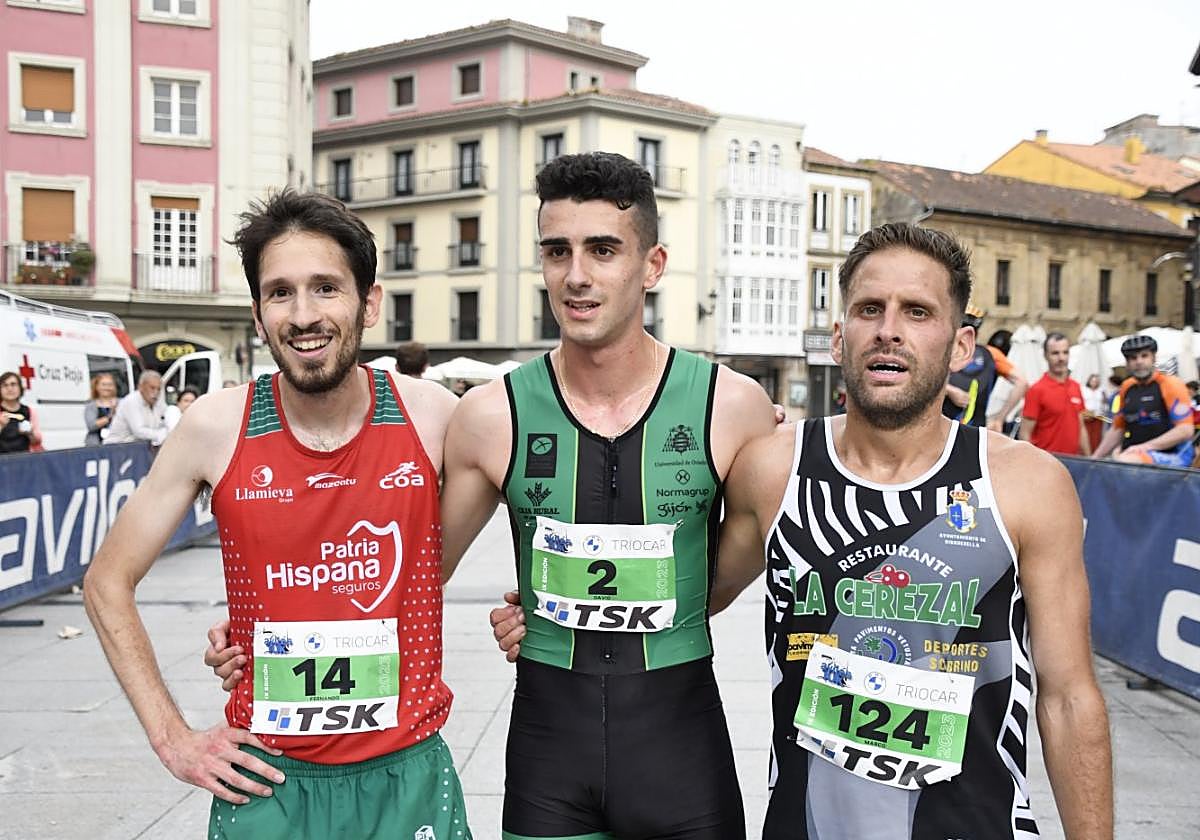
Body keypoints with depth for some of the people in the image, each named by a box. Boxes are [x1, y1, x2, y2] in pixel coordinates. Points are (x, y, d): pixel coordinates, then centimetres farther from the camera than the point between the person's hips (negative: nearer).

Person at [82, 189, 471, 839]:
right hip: (266, 781, 0)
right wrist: (171, 737, -2)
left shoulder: (429, 415, -10)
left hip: (407, 779, 0)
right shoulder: (217, 425, -9)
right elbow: (107, 582, 2)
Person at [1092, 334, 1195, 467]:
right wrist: (1095, 458, 10)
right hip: (1132, 456, 7)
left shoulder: (1171, 385, -4)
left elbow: (1185, 431, -11)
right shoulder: (1127, 387, 12)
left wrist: (1144, 447, -19)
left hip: (1168, 456, -7)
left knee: (1123, 462, -34)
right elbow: (1117, 429, 19)